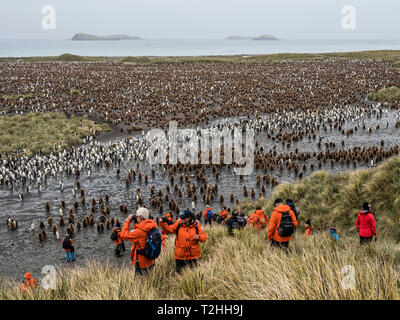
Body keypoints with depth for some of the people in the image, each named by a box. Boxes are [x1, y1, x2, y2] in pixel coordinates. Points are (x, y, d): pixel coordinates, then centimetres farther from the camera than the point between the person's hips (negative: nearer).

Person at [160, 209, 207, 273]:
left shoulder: (196, 225, -6)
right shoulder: (179, 224, -2)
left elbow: (204, 237, -5)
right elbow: (168, 229, 1)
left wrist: (198, 237, -25)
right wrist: (163, 223, -13)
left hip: (193, 255, -1)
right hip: (180, 255, 1)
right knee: (179, 272, 12)